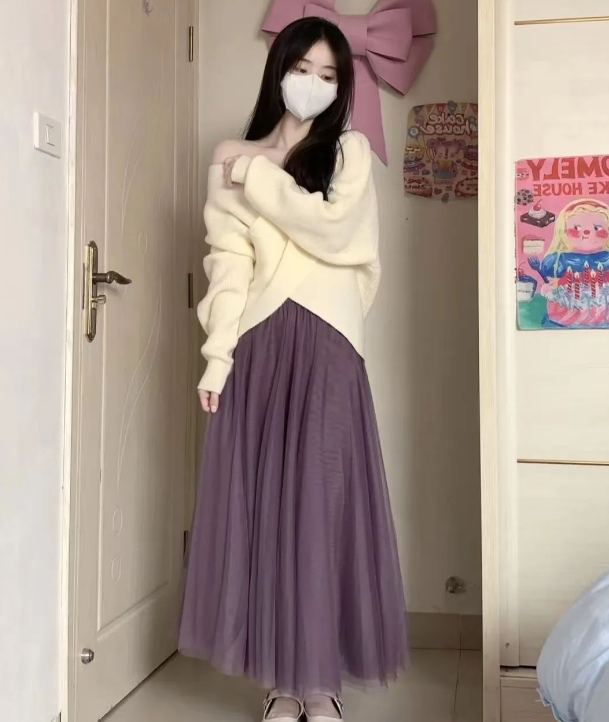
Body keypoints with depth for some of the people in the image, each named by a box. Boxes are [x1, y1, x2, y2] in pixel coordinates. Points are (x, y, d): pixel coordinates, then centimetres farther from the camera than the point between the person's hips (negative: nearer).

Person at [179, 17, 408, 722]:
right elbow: (228, 262, 4)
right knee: (259, 504, 1)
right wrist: (217, 354, -6)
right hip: (257, 346, 2)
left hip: (325, 344, -1)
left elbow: (334, 230, -8)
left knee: (320, 504, -2)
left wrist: (258, 175, -3)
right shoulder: (233, 160, 14)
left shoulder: (350, 150, 10)